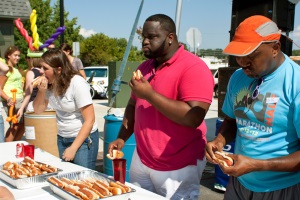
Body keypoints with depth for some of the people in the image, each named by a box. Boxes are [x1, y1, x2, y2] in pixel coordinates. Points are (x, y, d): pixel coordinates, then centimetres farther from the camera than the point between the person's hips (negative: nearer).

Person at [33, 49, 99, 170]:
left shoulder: (77, 84, -21)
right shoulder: (49, 84, -2)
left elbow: (89, 120, -19)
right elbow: (38, 110, 7)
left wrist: (73, 148, -18)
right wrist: (41, 91, -12)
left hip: (84, 138, -6)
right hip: (62, 138, 6)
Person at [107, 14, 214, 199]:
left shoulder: (193, 67, -16)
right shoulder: (144, 68, 8)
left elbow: (193, 118, -26)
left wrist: (150, 94, -23)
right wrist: (122, 137, 4)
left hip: (178, 168, -6)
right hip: (141, 160, 7)